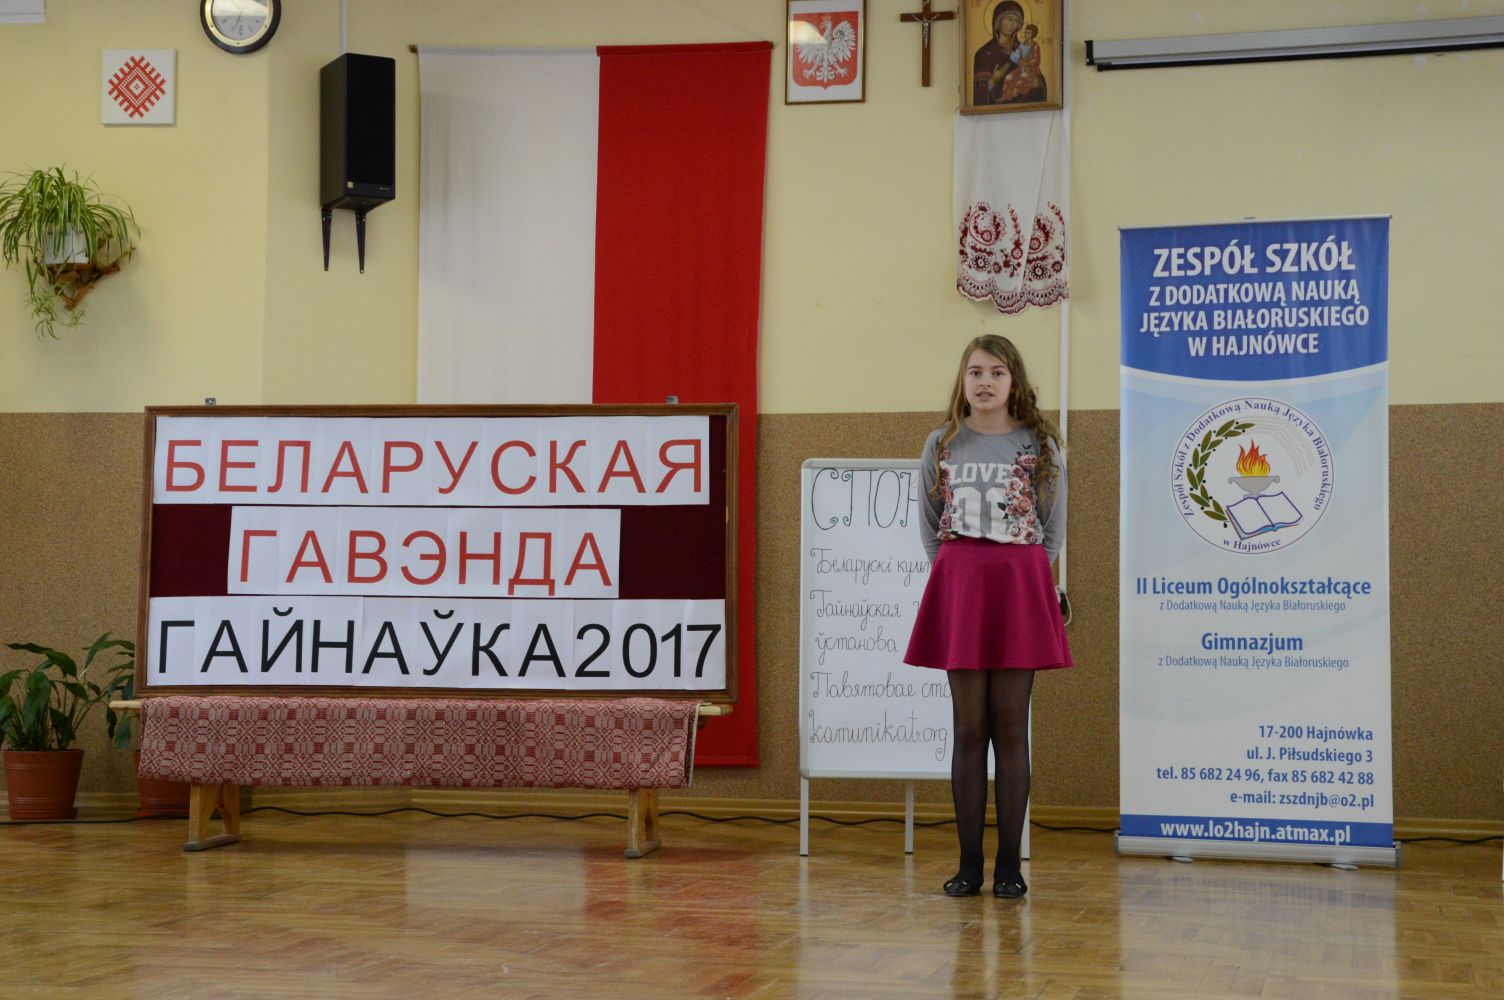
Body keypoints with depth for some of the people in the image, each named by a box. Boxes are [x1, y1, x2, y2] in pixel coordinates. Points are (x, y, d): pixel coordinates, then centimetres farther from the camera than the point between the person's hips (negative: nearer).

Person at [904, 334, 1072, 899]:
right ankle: (969, 862, 8)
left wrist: (1022, 577, 2)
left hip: (1019, 590, -1)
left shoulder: (1039, 444, 3)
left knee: (1010, 727, 0)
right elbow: (929, 524, 14)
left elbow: (1054, 528, 7)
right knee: (969, 728, 2)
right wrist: (953, 574, 6)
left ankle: (1009, 865, 6)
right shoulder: (942, 444, 7)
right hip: (957, 587, 1)